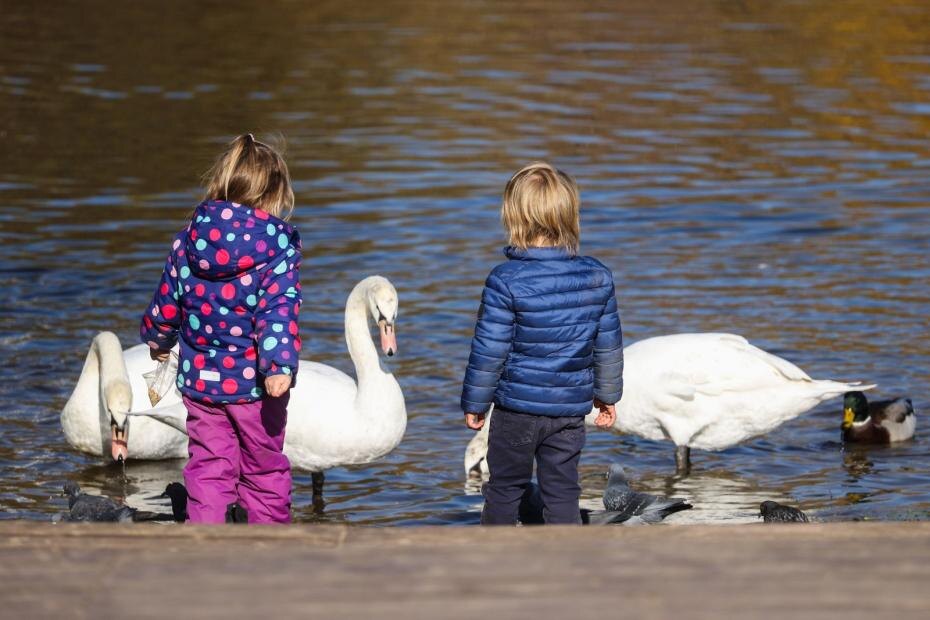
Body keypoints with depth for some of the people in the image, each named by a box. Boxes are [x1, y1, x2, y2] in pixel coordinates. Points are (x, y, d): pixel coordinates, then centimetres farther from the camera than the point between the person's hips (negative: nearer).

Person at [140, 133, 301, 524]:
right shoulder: (278, 244, -12)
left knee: (208, 464, 11)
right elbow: (277, 309, -23)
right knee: (264, 467, 11)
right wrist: (279, 364, -30)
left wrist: (157, 341, 28)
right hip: (253, 380, -3)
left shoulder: (188, 239, 1)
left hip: (200, 377, 3)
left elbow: (166, 303, 10)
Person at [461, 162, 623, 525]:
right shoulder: (597, 278, -2)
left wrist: (474, 403, 0)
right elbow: (609, 345, 7)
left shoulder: (506, 281, -16)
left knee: (504, 488, 11)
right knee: (562, 491, 9)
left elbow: (489, 351, -12)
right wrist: (608, 394, 21)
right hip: (571, 408, 3)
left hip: (518, 408, -3)